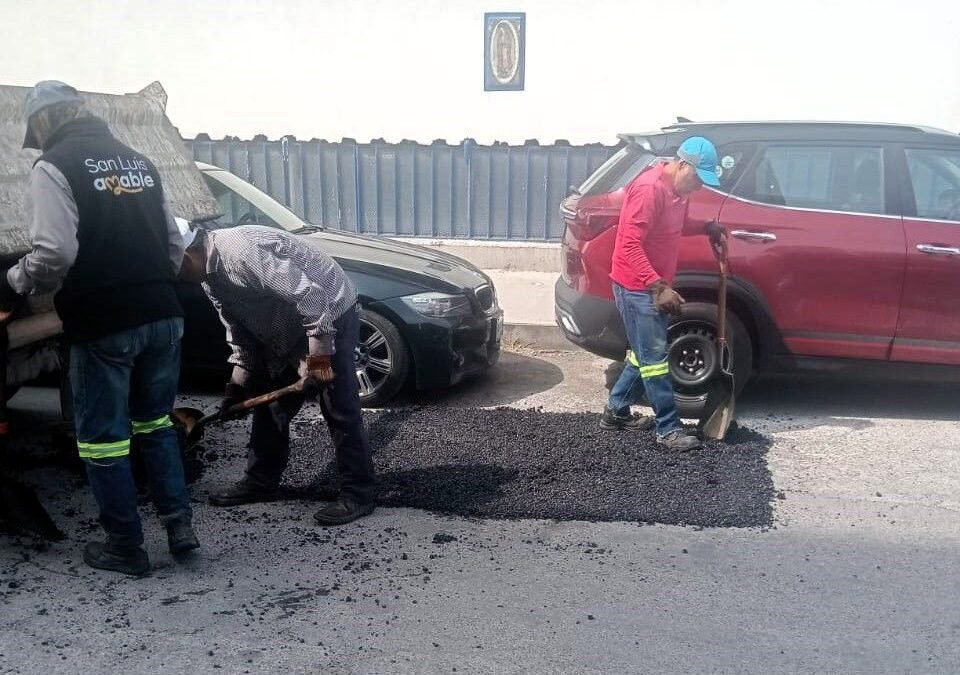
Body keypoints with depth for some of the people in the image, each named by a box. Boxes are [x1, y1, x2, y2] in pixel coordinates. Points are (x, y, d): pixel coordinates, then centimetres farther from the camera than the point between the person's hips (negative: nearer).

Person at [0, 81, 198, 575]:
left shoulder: (54, 166, -5)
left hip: (104, 324, -6)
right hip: (163, 316, 6)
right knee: (155, 422, 21)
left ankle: (125, 548, 15)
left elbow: (55, 253, -16)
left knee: (102, 436, 7)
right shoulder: (138, 160, 15)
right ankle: (178, 522, 18)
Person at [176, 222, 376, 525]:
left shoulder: (240, 250, -28)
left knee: (340, 410, -8)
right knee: (269, 406, 14)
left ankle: (358, 495, 0)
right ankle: (260, 482, 27)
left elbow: (310, 295, -32)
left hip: (330, 316, -10)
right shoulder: (212, 278, 4)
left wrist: (319, 356, -30)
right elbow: (240, 333, 12)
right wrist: (237, 386, 8)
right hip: (286, 332, 10)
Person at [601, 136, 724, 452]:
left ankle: (616, 411, 30)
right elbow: (630, 245, -25)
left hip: (653, 286, 10)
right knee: (654, 357, -4)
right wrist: (659, 287, -29)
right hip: (637, 287, -10)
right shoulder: (649, 188, -22)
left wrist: (706, 228, 7)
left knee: (644, 353, 17)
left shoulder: (675, 188, 8)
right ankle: (668, 429, 3)